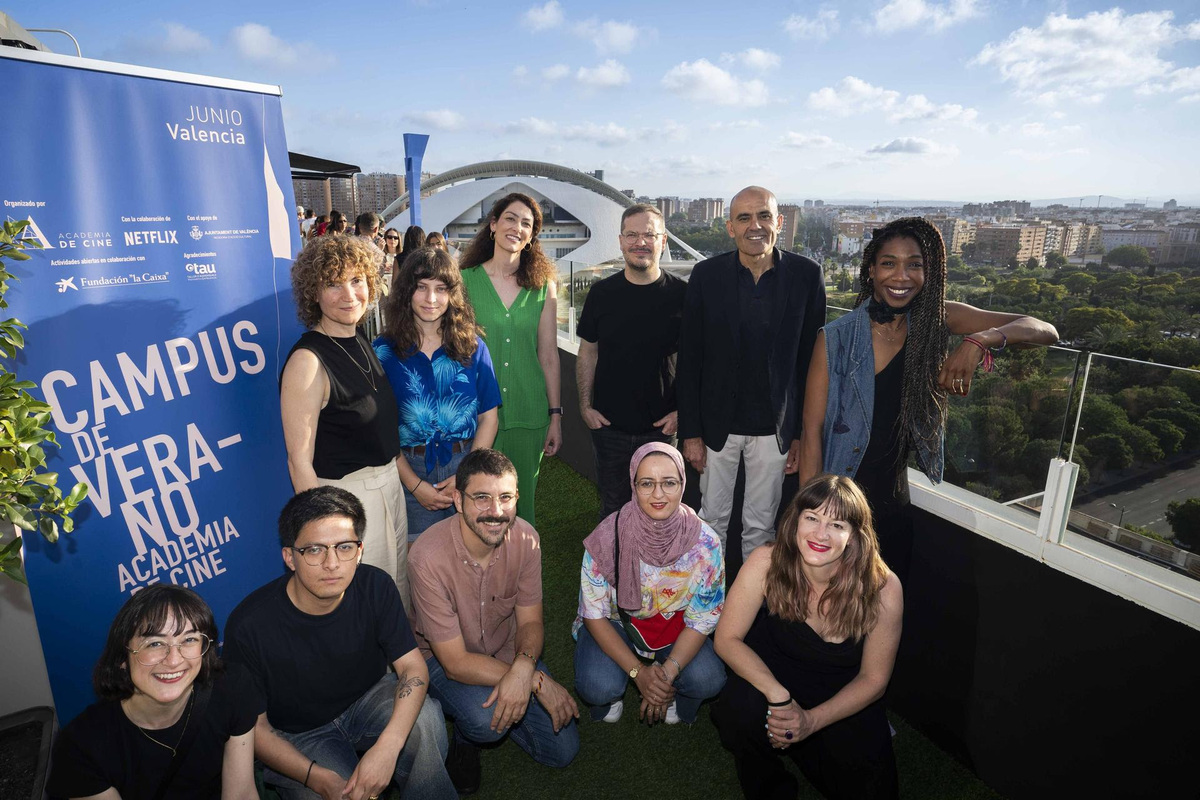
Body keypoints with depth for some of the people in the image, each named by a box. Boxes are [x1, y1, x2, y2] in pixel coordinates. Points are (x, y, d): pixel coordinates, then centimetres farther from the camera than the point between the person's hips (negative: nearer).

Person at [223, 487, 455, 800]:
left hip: (369, 698, 2)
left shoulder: (375, 587, -18)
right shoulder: (249, 625, -26)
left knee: (424, 718, -28)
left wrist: (387, 747, -33)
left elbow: (412, 666, -16)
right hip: (299, 733, -1)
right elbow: (253, 725, -15)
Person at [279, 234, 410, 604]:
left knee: (400, 590, 22)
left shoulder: (361, 341, 4)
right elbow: (300, 459, -21)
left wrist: (398, 467, 14)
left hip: (389, 481, 8)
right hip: (346, 492, -8)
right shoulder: (308, 361, -20)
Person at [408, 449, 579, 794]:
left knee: (563, 750, 0)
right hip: (444, 660, -3)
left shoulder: (525, 538, -19)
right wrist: (538, 681, -31)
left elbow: (530, 622, -11)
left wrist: (523, 668, -35)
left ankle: (492, 716, 25)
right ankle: (466, 734, 5)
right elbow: (456, 661, -27)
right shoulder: (429, 556, -32)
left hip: (508, 650, 4)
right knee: (485, 720, -33)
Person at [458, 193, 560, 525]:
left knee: (522, 504, 13)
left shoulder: (543, 286, 3)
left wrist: (555, 416, 4)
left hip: (529, 415, 1)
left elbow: (548, 354, 5)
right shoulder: (464, 280, -2)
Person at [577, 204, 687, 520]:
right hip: (608, 424, 1)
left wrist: (682, 411, -6)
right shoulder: (602, 292, 0)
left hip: (662, 426, -1)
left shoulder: (682, 295, -5)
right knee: (612, 506, 16)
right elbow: (587, 352, 6)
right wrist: (585, 405, 0)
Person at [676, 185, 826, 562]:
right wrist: (691, 432, -5)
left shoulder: (806, 275, -5)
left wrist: (803, 432, -1)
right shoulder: (707, 275, -6)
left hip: (774, 428, 0)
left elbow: (811, 358, -1)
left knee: (761, 527, 15)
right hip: (717, 424, 0)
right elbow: (690, 359, -4)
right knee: (712, 520, 15)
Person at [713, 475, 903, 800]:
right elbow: (728, 639, -17)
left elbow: (873, 679, -11)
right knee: (738, 711, -30)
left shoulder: (883, 588, -24)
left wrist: (810, 721, -21)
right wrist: (777, 696, -31)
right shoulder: (766, 563, -25)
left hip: (844, 701, 2)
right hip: (771, 675, -1)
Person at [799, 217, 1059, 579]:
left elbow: (1046, 331, -6)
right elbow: (812, 433, -12)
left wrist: (981, 340, -26)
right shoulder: (835, 339, -13)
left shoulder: (937, 319, -3)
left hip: (893, 504, 3)